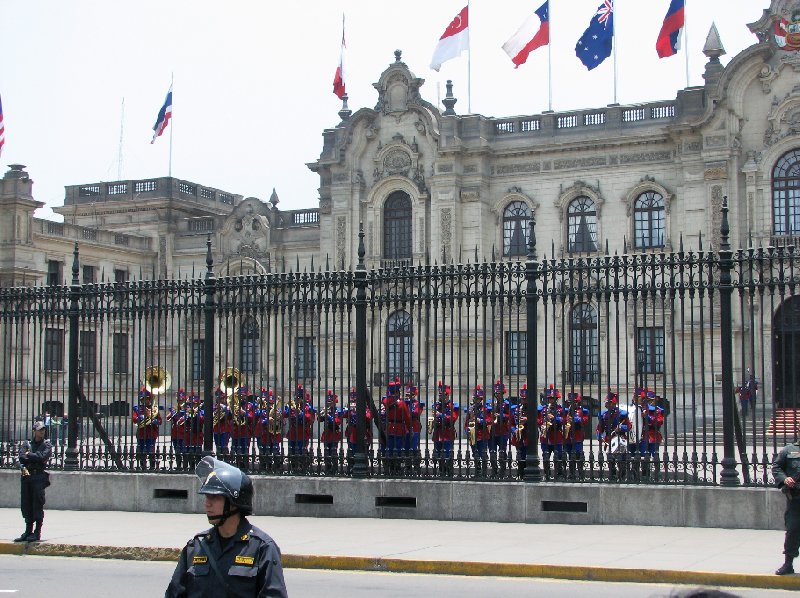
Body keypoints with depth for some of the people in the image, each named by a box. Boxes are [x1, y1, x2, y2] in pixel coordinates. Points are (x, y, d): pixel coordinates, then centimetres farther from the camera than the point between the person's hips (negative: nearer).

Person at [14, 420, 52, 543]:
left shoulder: (47, 444, 7)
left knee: (38, 504, -7)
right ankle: (28, 531, 12)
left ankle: (37, 532, -4)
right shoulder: (26, 444, 16)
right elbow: (21, 457, 0)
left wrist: (29, 455, -2)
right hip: (26, 476, 4)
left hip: (39, 477, -4)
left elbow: (43, 457, -11)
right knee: (26, 504, 4)